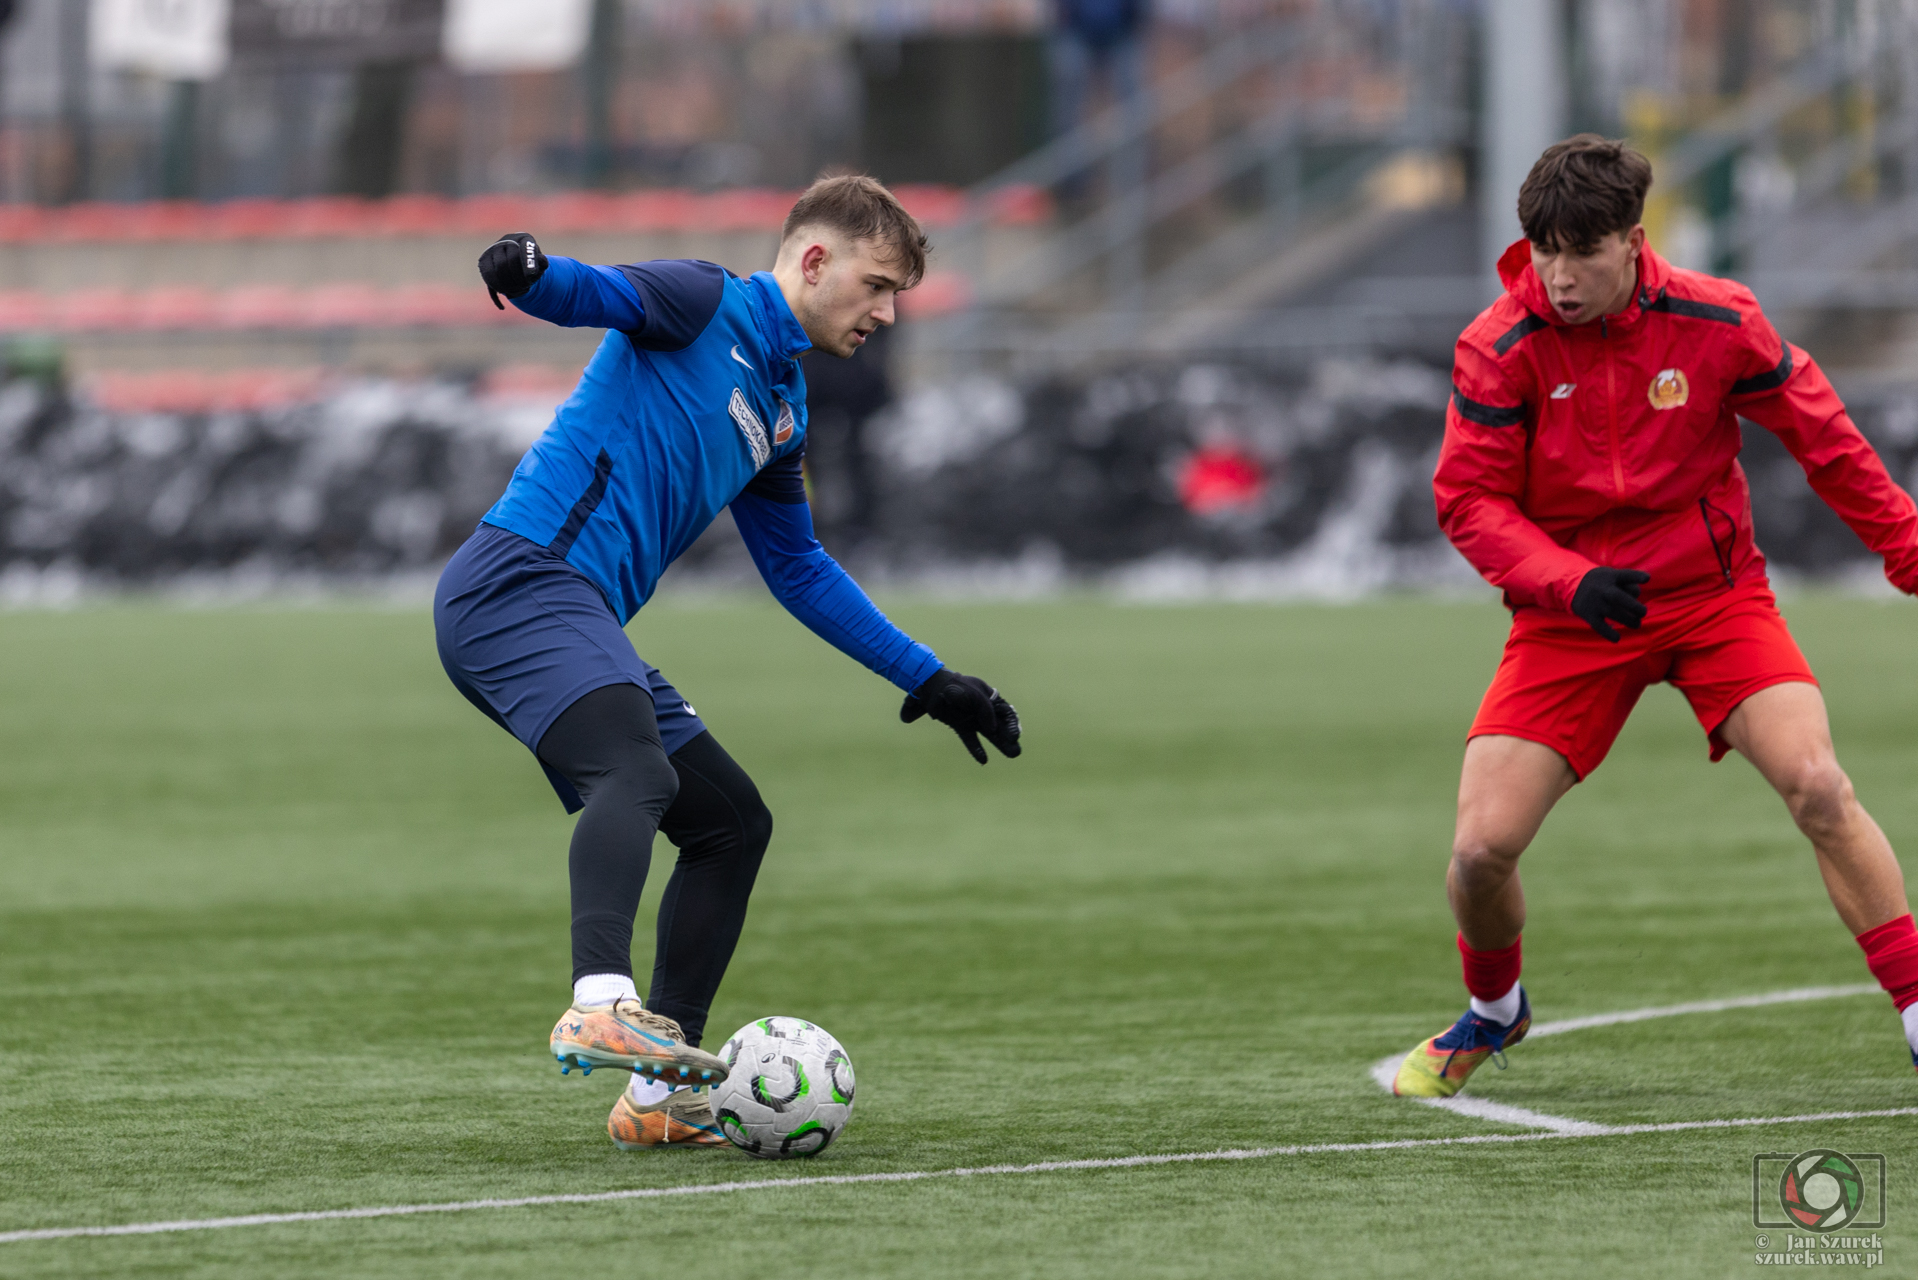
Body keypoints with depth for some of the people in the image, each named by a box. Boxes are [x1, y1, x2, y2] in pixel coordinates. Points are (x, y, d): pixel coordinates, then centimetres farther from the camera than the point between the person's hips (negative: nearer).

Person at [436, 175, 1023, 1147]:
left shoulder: (781, 410, 25)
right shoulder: (706, 306, 0)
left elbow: (798, 572, 35)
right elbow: (595, 294, -19)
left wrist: (927, 681, 35)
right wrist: (527, 271, -43)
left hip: (581, 621, 10)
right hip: (519, 577, -10)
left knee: (733, 825, 12)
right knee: (637, 770, -33)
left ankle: (660, 1096, 14)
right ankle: (600, 1006, -53)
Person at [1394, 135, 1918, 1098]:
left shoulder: (1715, 322, -11)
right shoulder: (1499, 349, -14)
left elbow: (1826, 444, 2)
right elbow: (1469, 502, -10)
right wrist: (1569, 581, -27)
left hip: (1714, 593, 0)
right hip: (1568, 617, 0)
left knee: (1818, 787, -21)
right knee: (1480, 847, -10)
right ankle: (1493, 1012, 24)